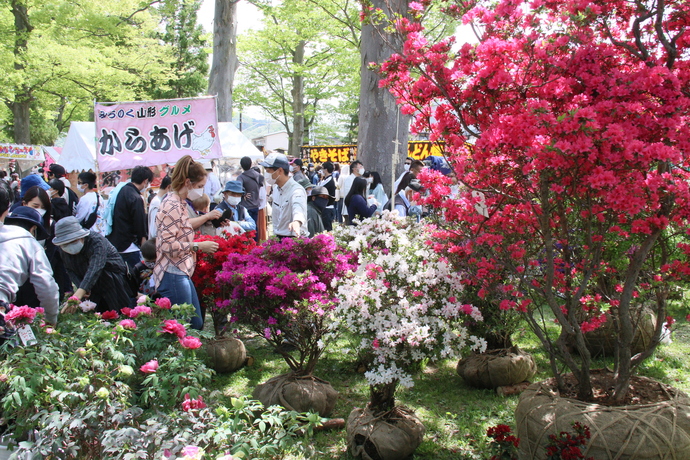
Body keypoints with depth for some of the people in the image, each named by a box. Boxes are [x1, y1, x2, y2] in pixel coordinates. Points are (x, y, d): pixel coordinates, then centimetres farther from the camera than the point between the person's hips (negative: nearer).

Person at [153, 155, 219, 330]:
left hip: (182, 273, 10)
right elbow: (167, 245, -22)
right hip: (173, 275, -10)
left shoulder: (180, 203, 13)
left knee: (197, 324, 15)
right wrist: (198, 246, -18)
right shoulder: (172, 206, -16)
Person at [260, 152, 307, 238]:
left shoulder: (297, 190, -17)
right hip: (278, 238, 7)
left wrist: (296, 221, -58)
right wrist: (275, 235, 14)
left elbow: (298, 207, -39)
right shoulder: (276, 188, 11)